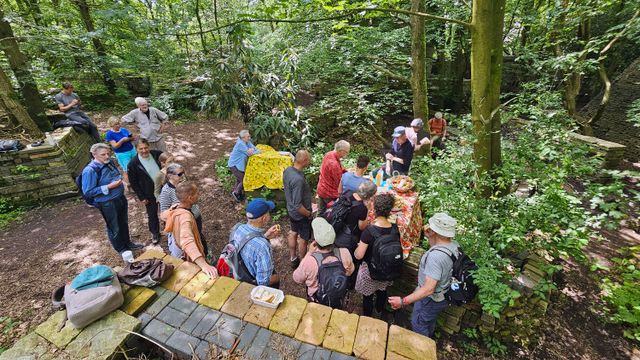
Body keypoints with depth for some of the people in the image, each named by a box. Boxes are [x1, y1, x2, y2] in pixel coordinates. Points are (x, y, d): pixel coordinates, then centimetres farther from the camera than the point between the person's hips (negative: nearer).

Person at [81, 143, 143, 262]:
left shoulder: (108, 163, -1)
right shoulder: (90, 170, -21)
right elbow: (87, 192, -19)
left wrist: (119, 180, 2)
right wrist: (109, 187, -23)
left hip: (120, 198, 7)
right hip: (107, 204, -7)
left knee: (124, 223, 23)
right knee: (114, 228, 12)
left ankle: (127, 243, 44)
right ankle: (121, 249, 33)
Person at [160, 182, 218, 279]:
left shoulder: (176, 208, -7)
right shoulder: (185, 215, -36)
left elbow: (163, 215, 19)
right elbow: (187, 242, -54)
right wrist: (203, 265, -63)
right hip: (192, 260, -9)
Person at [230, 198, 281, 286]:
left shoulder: (238, 228, -18)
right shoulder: (262, 246, -39)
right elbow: (264, 282, -29)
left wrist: (265, 236, -5)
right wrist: (277, 278, -11)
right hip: (255, 286, -6)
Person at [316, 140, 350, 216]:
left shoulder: (328, 154, -4)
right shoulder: (334, 164, -31)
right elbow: (340, 182, -20)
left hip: (321, 189, 9)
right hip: (330, 194, -8)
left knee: (321, 213, 22)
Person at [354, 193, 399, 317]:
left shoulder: (369, 231, -33)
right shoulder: (394, 229, -19)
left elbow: (358, 256, -26)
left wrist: (359, 246, -6)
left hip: (370, 270, -4)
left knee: (368, 296, 22)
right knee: (382, 290, 32)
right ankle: (380, 310, 59)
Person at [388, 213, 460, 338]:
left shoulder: (436, 256, -40)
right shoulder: (454, 244, -13)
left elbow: (428, 289, -39)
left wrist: (403, 301, -37)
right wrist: (430, 237, -2)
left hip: (431, 298, -8)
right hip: (444, 294, 8)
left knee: (418, 324, 20)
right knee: (430, 320, 35)